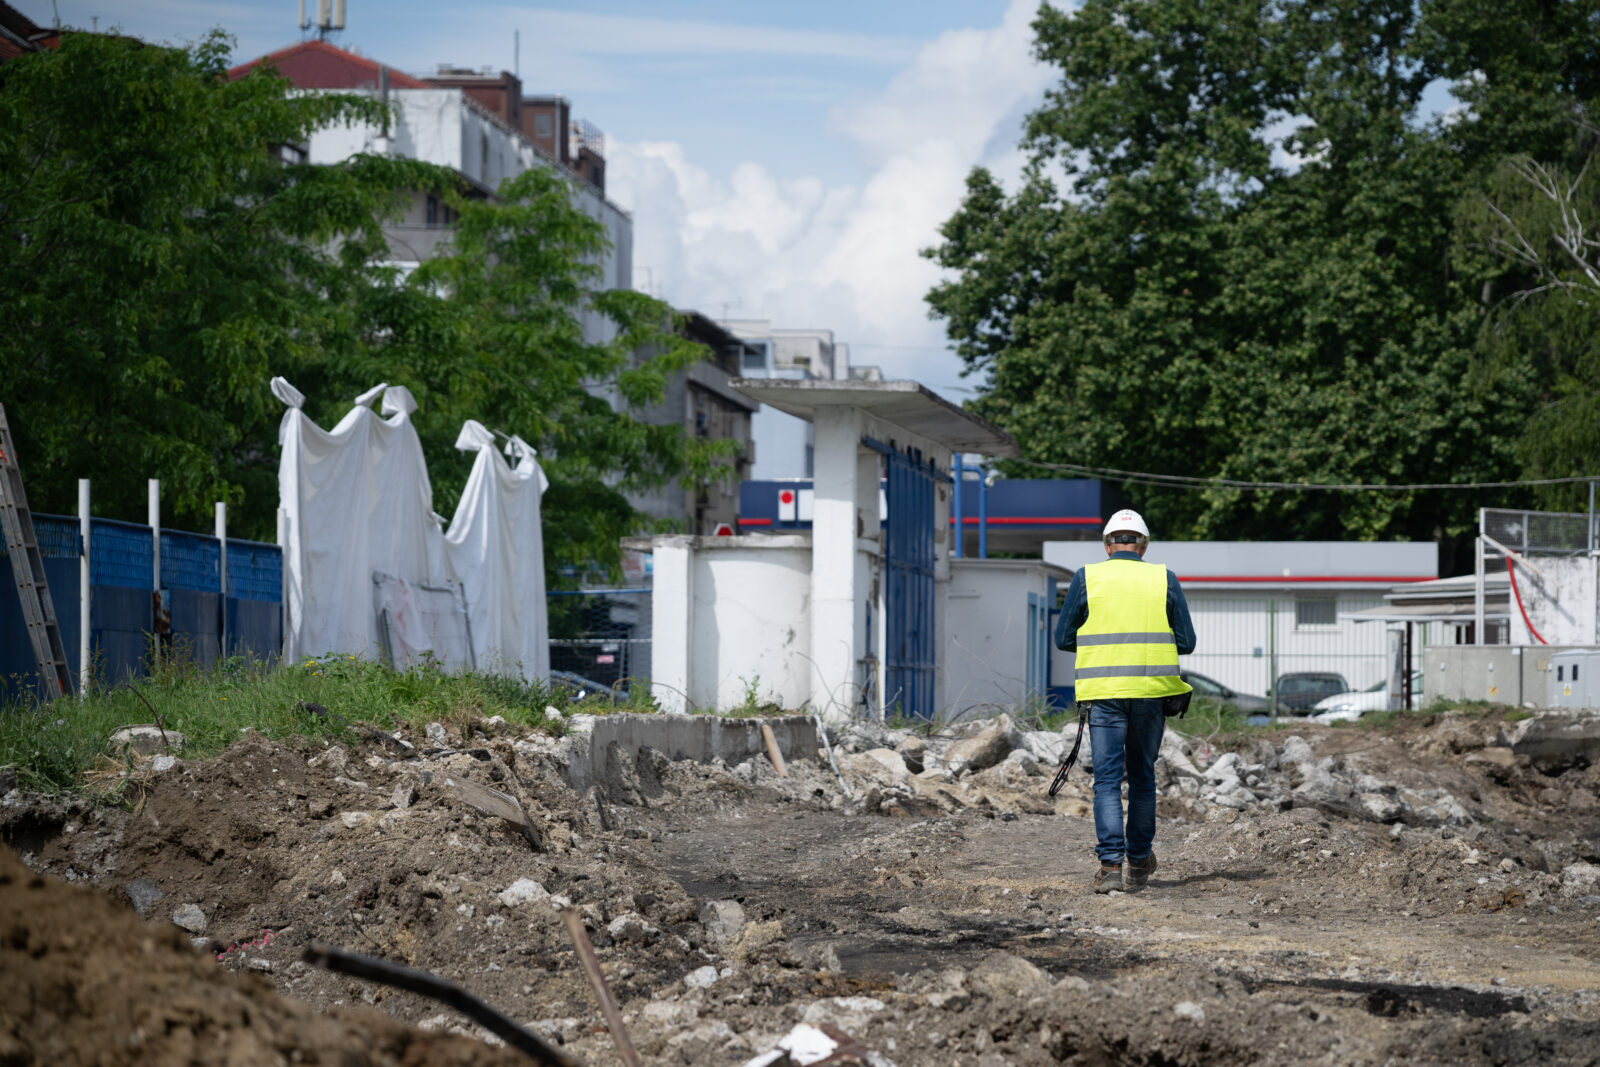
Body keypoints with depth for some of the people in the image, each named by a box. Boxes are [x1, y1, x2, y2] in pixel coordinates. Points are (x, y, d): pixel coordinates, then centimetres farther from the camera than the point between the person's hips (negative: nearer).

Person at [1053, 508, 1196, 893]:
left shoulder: (1087, 578, 3)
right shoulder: (1165, 580, 5)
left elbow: (1063, 637, 6)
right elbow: (1186, 642, 5)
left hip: (1104, 691, -1)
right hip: (1152, 692, 2)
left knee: (1107, 778, -3)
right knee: (1142, 776, 15)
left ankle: (1110, 864, -15)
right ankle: (1139, 860, 24)